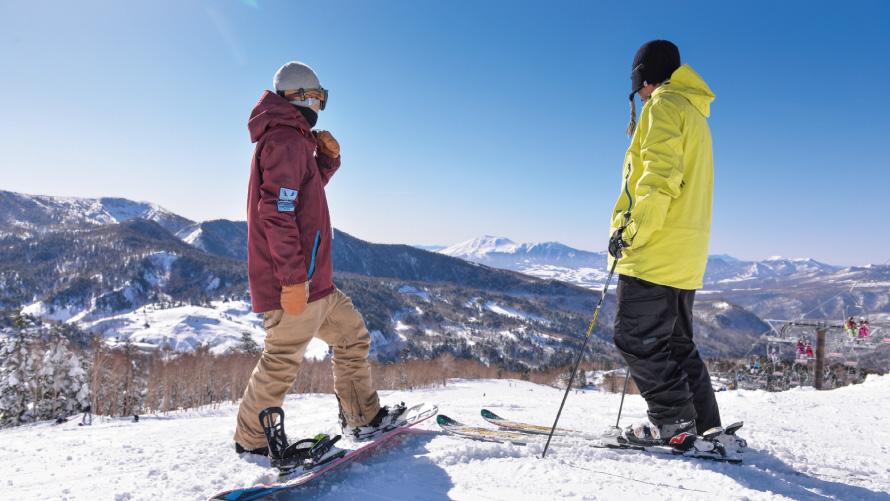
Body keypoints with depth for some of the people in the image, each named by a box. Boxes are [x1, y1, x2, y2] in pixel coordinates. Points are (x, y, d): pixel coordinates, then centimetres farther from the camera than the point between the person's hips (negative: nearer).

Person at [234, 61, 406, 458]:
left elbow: (306, 188, 29)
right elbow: (276, 211, -22)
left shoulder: (294, 141, 20)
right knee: (282, 361, 0)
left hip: (312, 280, 11)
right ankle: (251, 439, 18)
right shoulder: (285, 140, -12)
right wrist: (293, 278, -25)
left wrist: (327, 157, 11)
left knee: (352, 335, 16)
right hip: (294, 283, -11)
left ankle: (363, 417, 26)